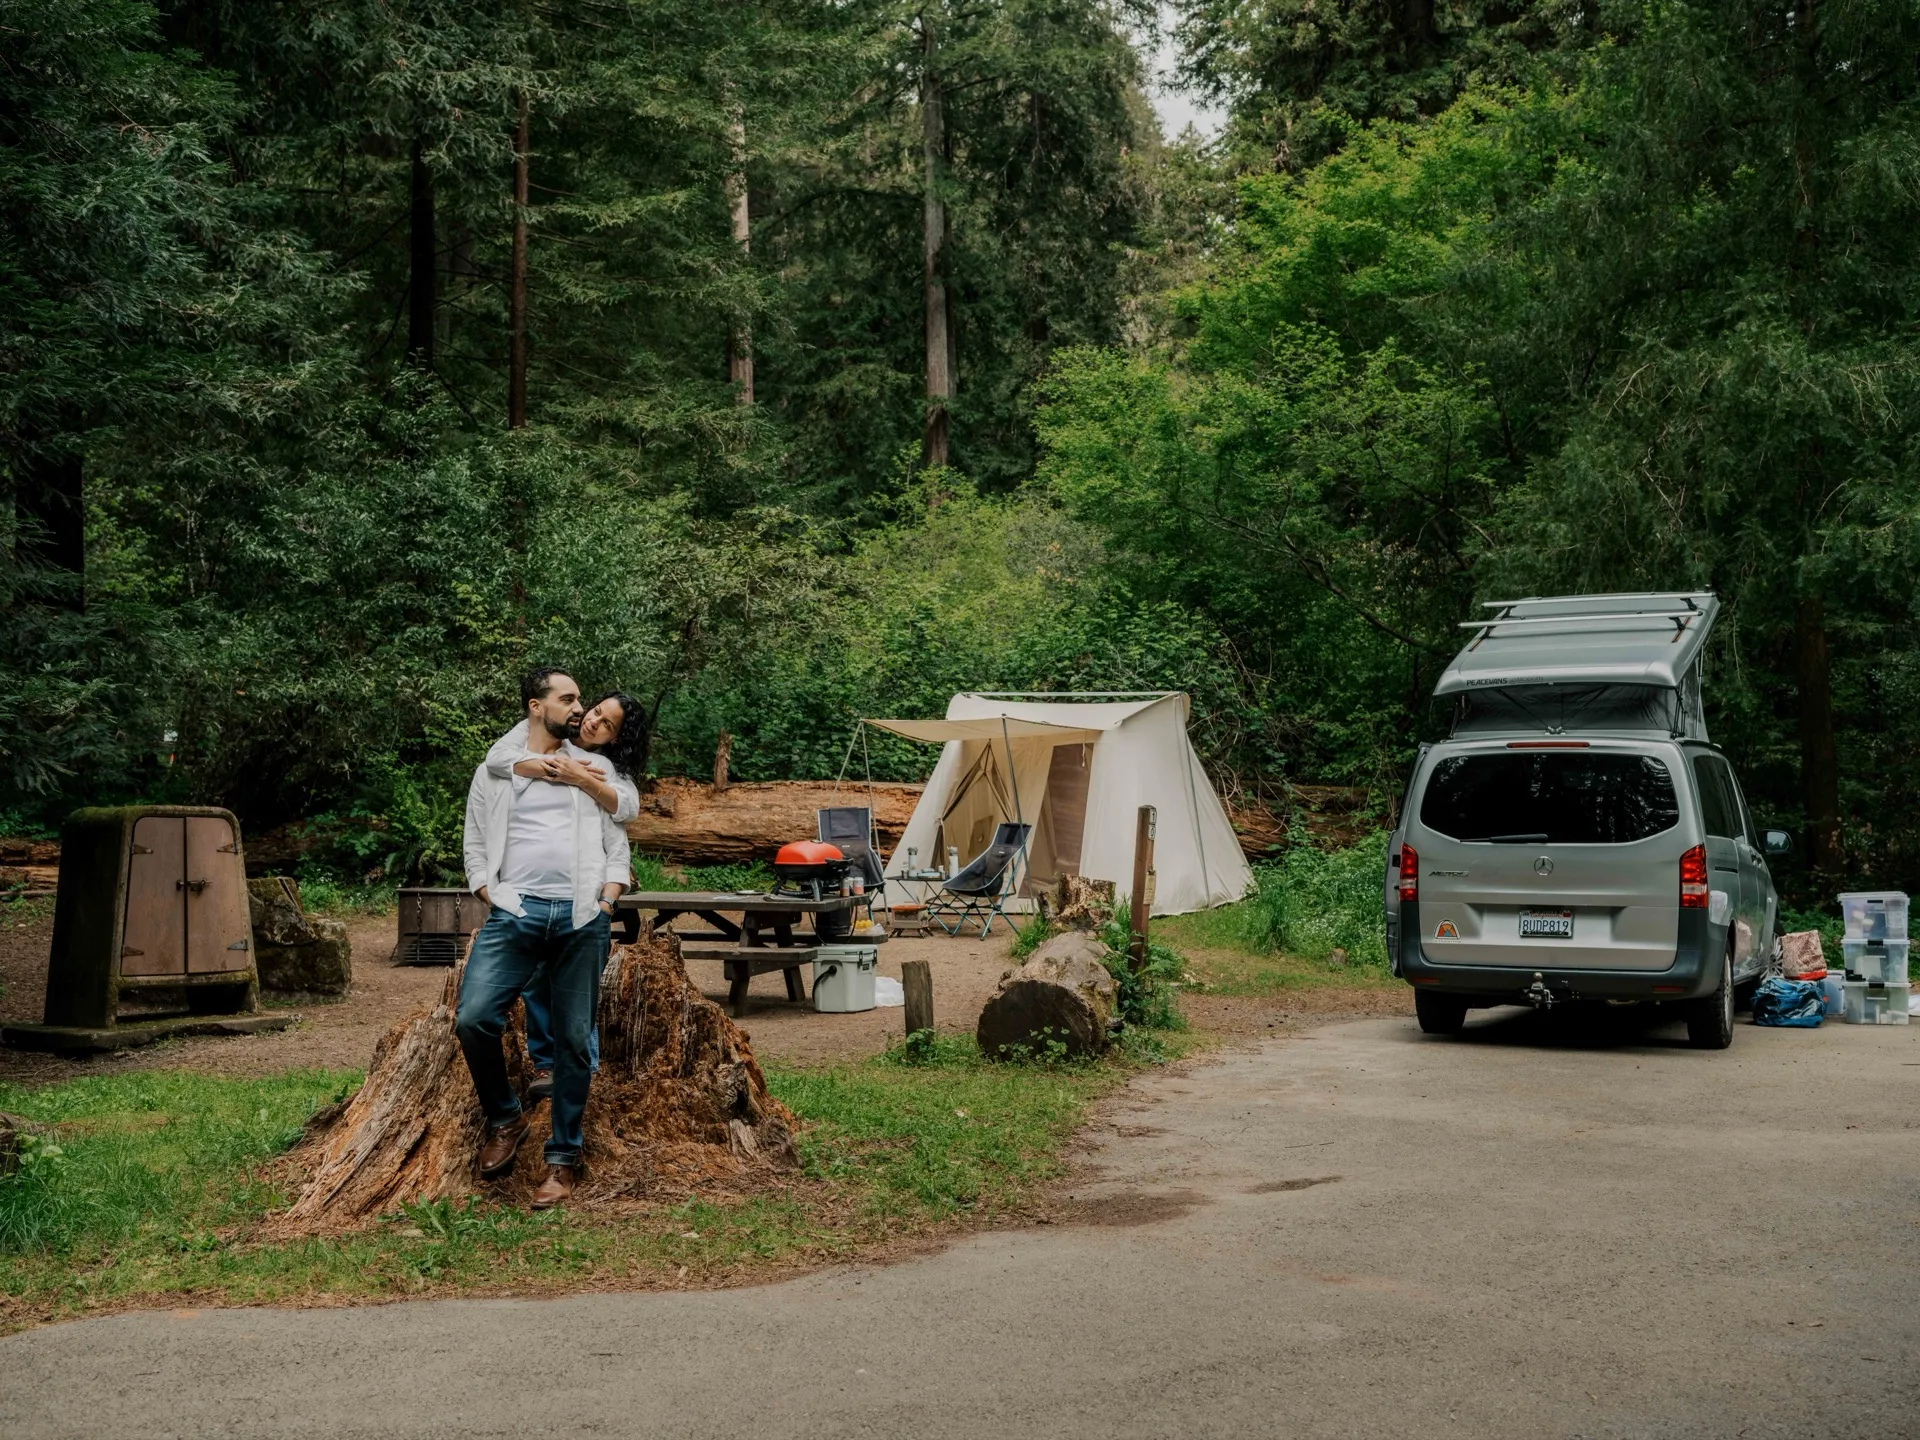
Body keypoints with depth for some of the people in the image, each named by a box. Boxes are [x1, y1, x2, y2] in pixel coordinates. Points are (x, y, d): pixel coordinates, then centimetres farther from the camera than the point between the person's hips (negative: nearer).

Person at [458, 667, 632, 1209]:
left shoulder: (596, 769, 17)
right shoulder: (492, 772, 16)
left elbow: (617, 848, 15)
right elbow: (475, 849, 15)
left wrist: (605, 905, 2)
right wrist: (495, 902, 0)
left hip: (582, 918, 1)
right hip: (514, 914, 0)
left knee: (574, 1039, 0)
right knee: (472, 1018, -18)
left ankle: (563, 1160, 10)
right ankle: (505, 1119, 6)